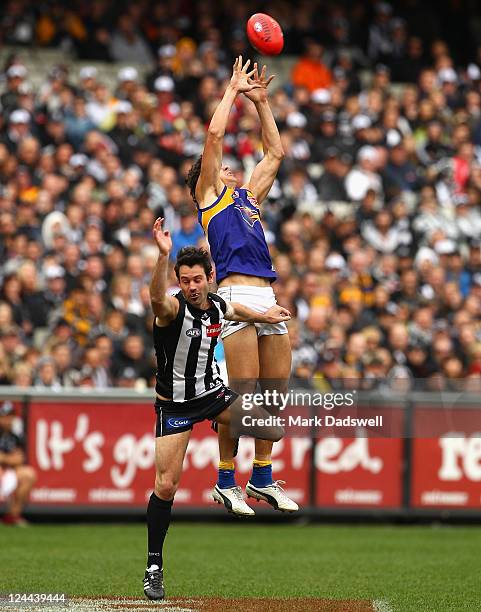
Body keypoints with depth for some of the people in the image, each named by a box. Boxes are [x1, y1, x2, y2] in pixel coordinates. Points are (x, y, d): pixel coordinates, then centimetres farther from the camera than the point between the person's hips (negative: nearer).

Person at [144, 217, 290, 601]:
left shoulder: (218, 307, -1)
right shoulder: (173, 308, -21)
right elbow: (158, 299, -47)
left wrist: (263, 317, 37)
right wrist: (163, 256, -63)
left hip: (213, 393, 5)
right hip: (175, 405, -5)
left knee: (273, 432, -7)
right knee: (166, 486, -9)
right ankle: (154, 566, 4)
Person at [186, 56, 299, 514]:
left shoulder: (247, 197, 28)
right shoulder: (208, 194, 12)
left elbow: (275, 153, 33)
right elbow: (214, 135, 4)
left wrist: (260, 102, 30)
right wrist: (233, 89, 14)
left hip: (268, 298, 7)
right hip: (237, 296, -7)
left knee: (275, 392, 5)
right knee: (242, 394, -10)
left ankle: (262, 479, 14)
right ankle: (226, 481, -2)